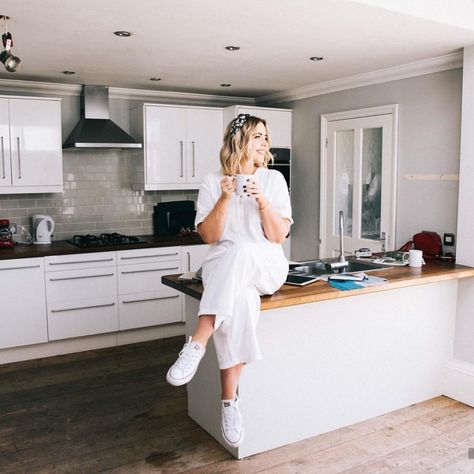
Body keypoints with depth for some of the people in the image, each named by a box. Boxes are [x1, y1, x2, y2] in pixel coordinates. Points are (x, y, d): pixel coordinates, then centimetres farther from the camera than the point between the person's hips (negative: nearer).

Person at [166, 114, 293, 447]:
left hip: (266, 267, 0)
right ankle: (230, 403, -31)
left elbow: (279, 236, 2)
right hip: (222, 267, 1)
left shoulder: (274, 179, 8)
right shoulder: (213, 182, 8)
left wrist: (262, 200, -13)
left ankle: (198, 344, -39)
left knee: (241, 251, -39)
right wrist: (225, 199, -13)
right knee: (239, 301, -39)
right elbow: (209, 236, 0)